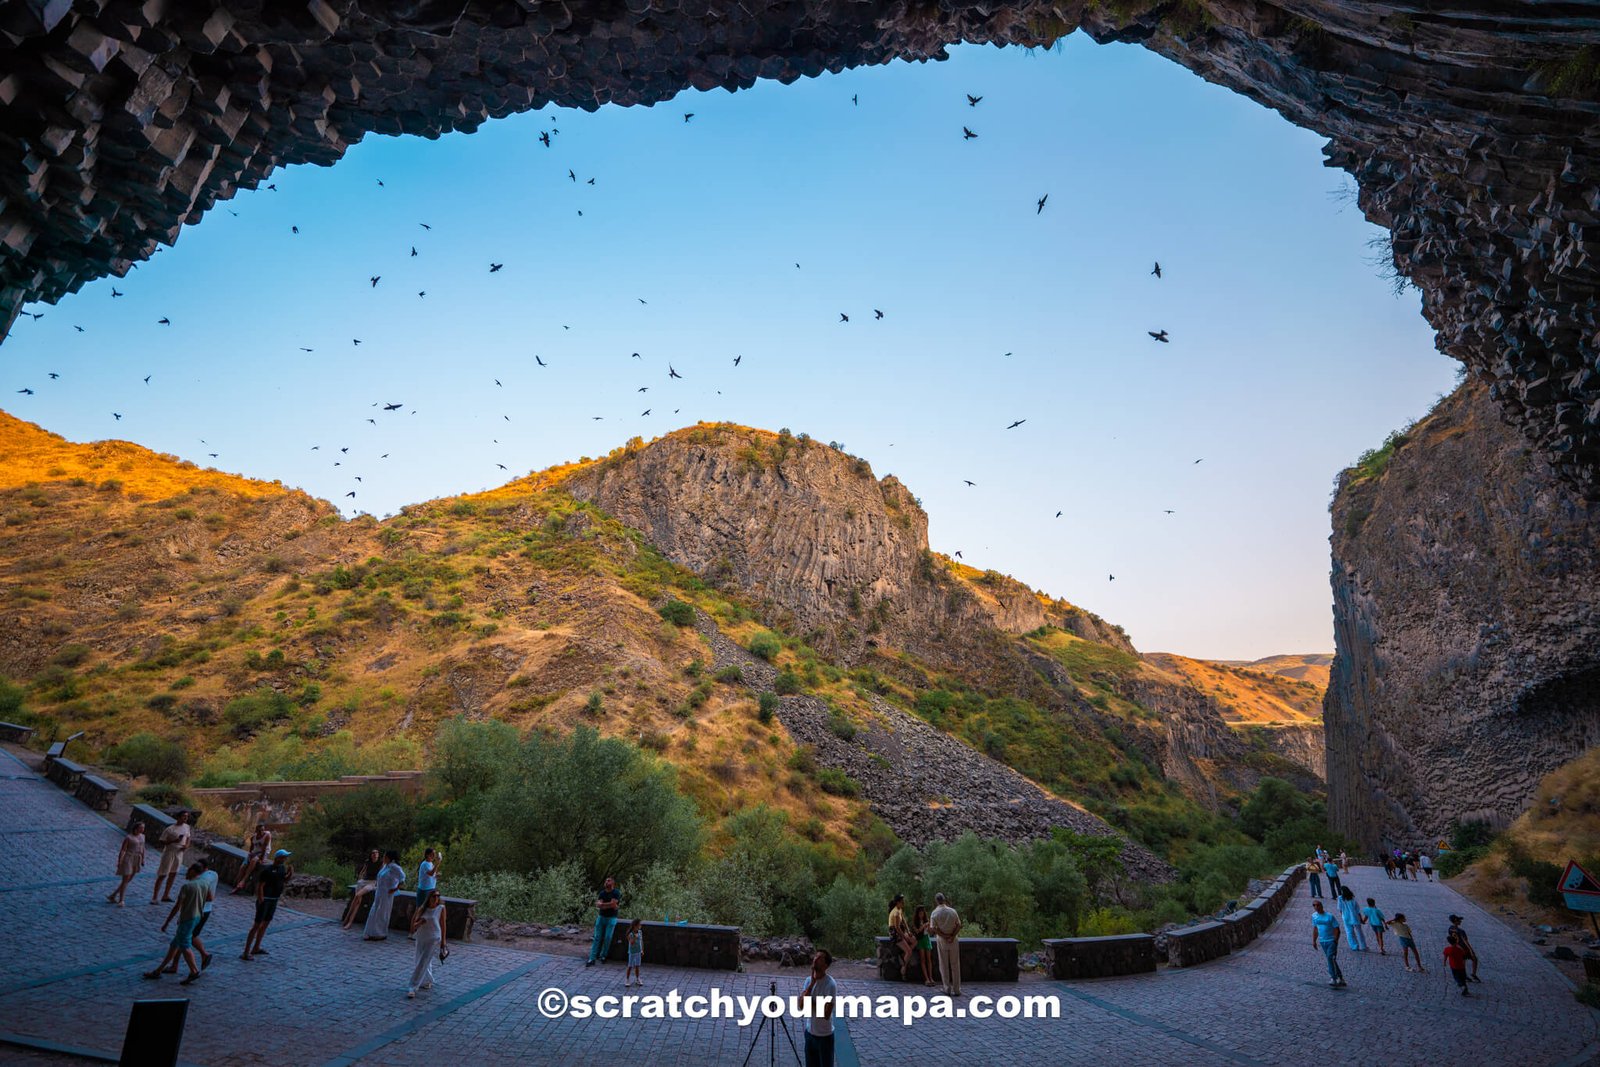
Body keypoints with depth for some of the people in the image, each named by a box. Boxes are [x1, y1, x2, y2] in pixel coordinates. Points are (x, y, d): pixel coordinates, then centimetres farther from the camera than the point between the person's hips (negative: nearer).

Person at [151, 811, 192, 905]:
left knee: (173, 874, 14)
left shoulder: (187, 827, 1)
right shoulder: (170, 829, -18)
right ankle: (154, 898, 5)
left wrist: (187, 845, -5)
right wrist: (173, 841, -28)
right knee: (162, 875, -2)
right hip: (169, 852, -7)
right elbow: (160, 842, -17)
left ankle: (165, 896, 26)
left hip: (179, 853, 7)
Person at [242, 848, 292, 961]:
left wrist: (290, 874, -4)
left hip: (274, 900, 8)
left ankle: (256, 948, 28)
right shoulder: (267, 870, -18)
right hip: (265, 899, -8)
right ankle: (246, 953, -4)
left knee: (266, 923, 16)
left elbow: (285, 882, 14)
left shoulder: (283, 868, 4)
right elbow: (259, 886, -19)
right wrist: (261, 901, -23)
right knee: (257, 925, -8)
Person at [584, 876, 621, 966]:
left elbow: (613, 904, -18)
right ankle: (592, 959, -3)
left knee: (607, 937, -9)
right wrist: (609, 905, -15)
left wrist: (602, 904, -8)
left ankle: (602, 956, 7)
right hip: (601, 917, 3)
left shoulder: (616, 893, -6)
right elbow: (598, 905, -5)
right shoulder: (602, 893, 7)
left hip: (611, 918, -3)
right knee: (597, 937, -2)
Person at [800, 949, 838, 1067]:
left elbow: (826, 1014, -24)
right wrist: (812, 984, -21)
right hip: (810, 1032, 6)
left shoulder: (831, 984, -22)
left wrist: (810, 1002, -14)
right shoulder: (808, 980, -1)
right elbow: (801, 1004, -12)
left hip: (824, 1035, -6)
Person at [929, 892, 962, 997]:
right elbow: (959, 925, -6)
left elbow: (934, 928, -13)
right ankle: (956, 989, 10)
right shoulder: (952, 911, -3)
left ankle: (947, 989, 11)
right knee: (955, 965, 9)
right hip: (953, 940, 1)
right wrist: (952, 936, -12)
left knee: (944, 965, 9)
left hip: (941, 940, -1)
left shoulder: (935, 913, -8)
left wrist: (944, 936, -11)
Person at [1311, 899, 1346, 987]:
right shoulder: (1314, 916, 3)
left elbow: (1337, 929, -12)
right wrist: (1314, 941, 12)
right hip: (1322, 941, 6)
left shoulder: (1329, 916, -14)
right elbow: (1315, 929, 13)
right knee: (1331, 960, 12)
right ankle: (1340, 978, 23)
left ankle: (1333, 979, -11)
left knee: (1331, 959, -15)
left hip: (1331, 941, -6)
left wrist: (1335, 941, -18)